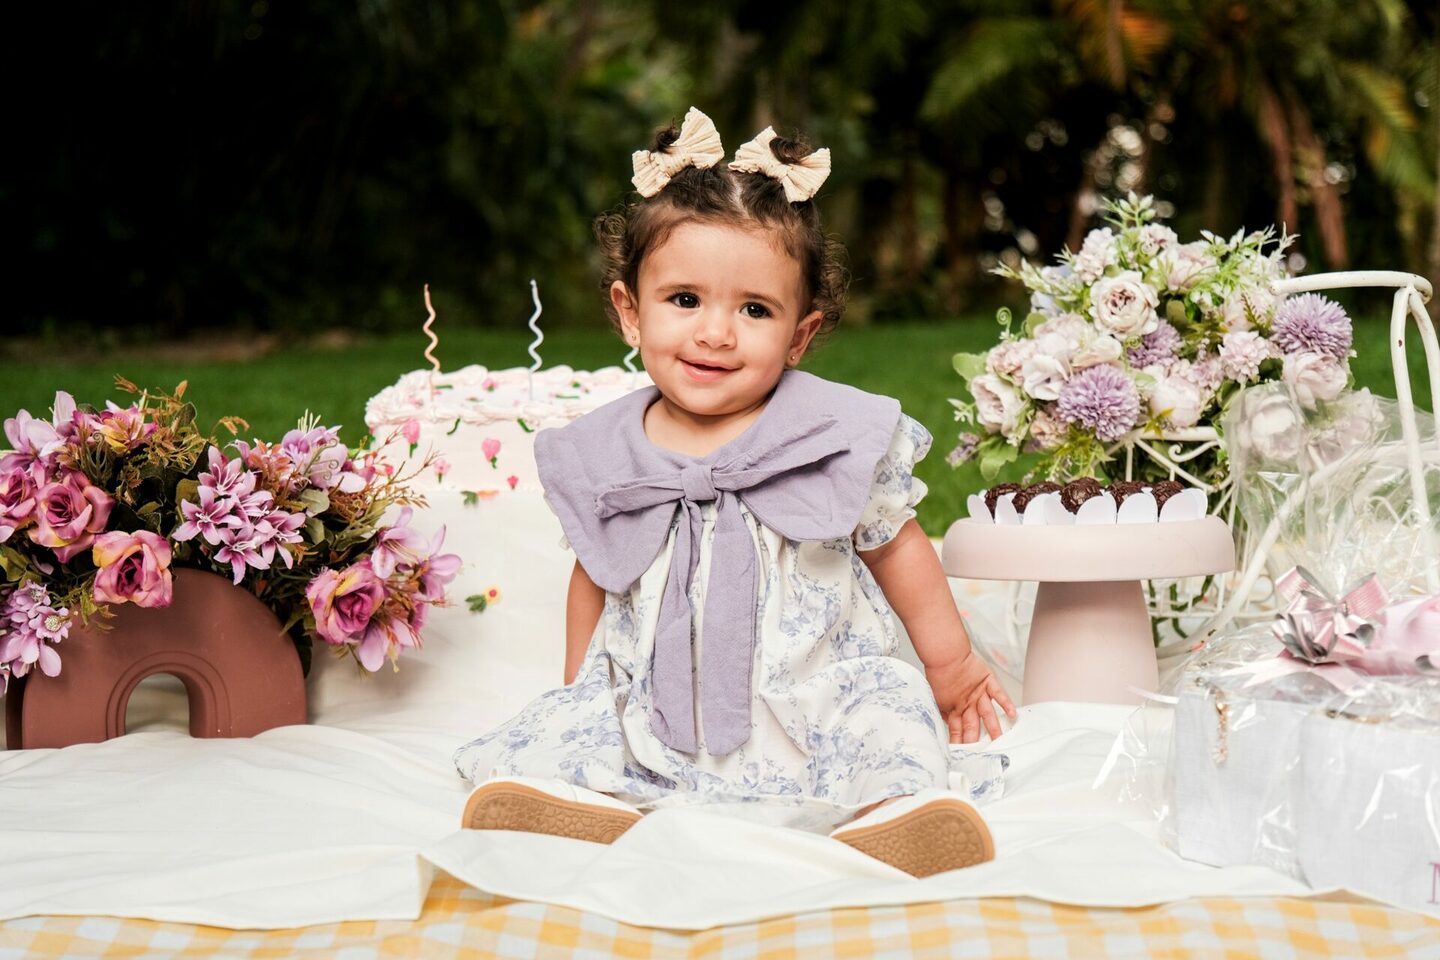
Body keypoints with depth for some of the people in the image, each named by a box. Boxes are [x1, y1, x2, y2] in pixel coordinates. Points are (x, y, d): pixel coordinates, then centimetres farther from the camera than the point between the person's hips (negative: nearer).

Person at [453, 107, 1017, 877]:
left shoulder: (841, 433, -4)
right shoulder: (603, 456, 2)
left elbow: (896, 548, 11)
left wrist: (950, 665, 21)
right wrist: (578, 695, 24)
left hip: (812, 709, -2)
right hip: (649, 718, 2)